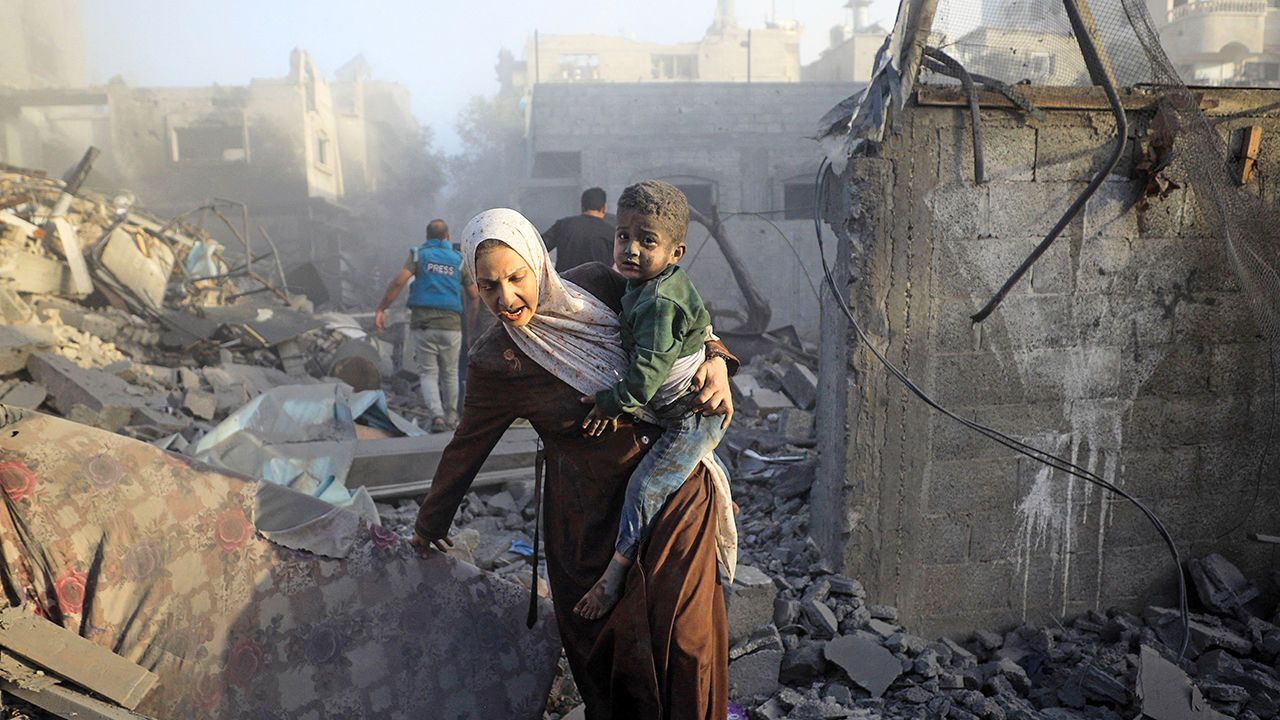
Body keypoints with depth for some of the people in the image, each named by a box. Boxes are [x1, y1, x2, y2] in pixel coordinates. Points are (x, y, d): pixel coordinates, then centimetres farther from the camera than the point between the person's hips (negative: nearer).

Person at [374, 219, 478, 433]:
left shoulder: (419, 254, 4)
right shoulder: (458, 259, 9)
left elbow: (399, 281, -11)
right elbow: (474, 296, 10)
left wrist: (381, 309, -7)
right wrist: (471, 320, 26)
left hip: (423, 323, -1)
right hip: (451, 324, 1)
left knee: (428, 373, 5)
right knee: (450, 373, 15)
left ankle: (437, 416, -15)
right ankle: (451, 419, 23)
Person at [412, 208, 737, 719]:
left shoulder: (597, 285, -7)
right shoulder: (495, 362, -11)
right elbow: (467, 447, 3)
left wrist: (715, 361, -12)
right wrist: (430, 524, 15)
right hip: (595, 518, -2)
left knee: (687, 634, 8)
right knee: (612, 644, 8)